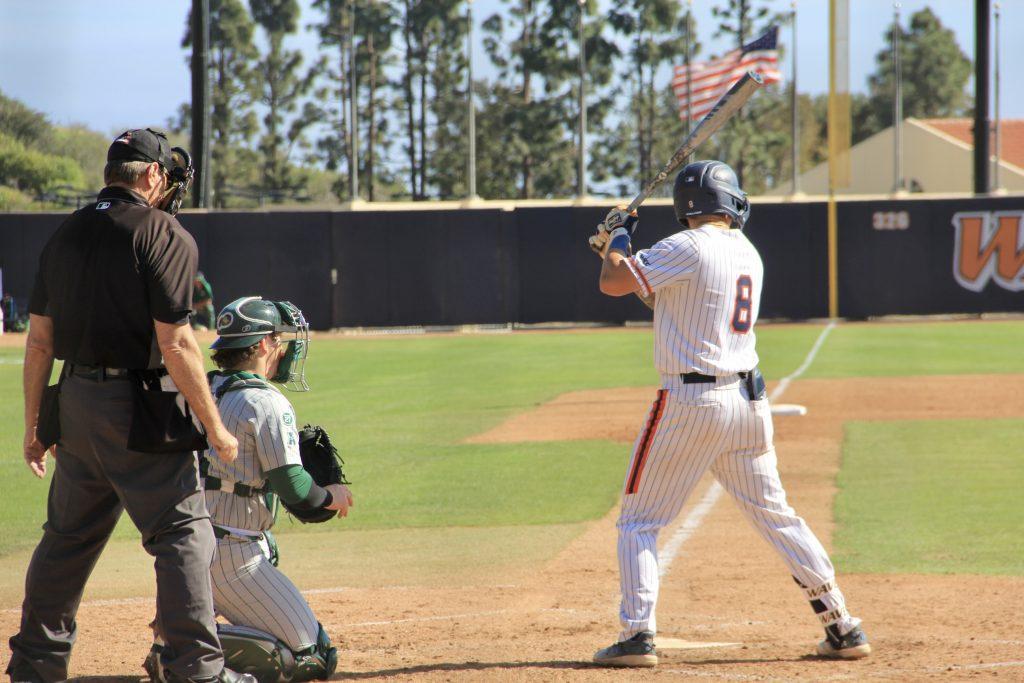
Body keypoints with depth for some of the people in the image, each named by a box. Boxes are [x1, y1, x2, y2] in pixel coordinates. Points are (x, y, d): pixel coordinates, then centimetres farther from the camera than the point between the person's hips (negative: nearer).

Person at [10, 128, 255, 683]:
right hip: (138, 408, -7)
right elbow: (175, 345, -16)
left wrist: (34, 424, 18)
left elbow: (39, 340, 11)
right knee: (184, 533, -3)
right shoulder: (164, 236, -10)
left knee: (68, 535, 17)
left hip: (74, 404, 7)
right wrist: (214, 428, -11)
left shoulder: (65, 235, 10)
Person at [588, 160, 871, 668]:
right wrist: (618, 249, 24)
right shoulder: (747, 253, 13)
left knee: (639, 521, 3)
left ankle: (637, 635, -5)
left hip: (691, 401, -7)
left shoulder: (688, 249, -12)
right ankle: (843, 628, 12)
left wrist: (617, 238, 7)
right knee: (775, 515, 14)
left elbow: (613, 283, -12)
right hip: (748, 398, 7)